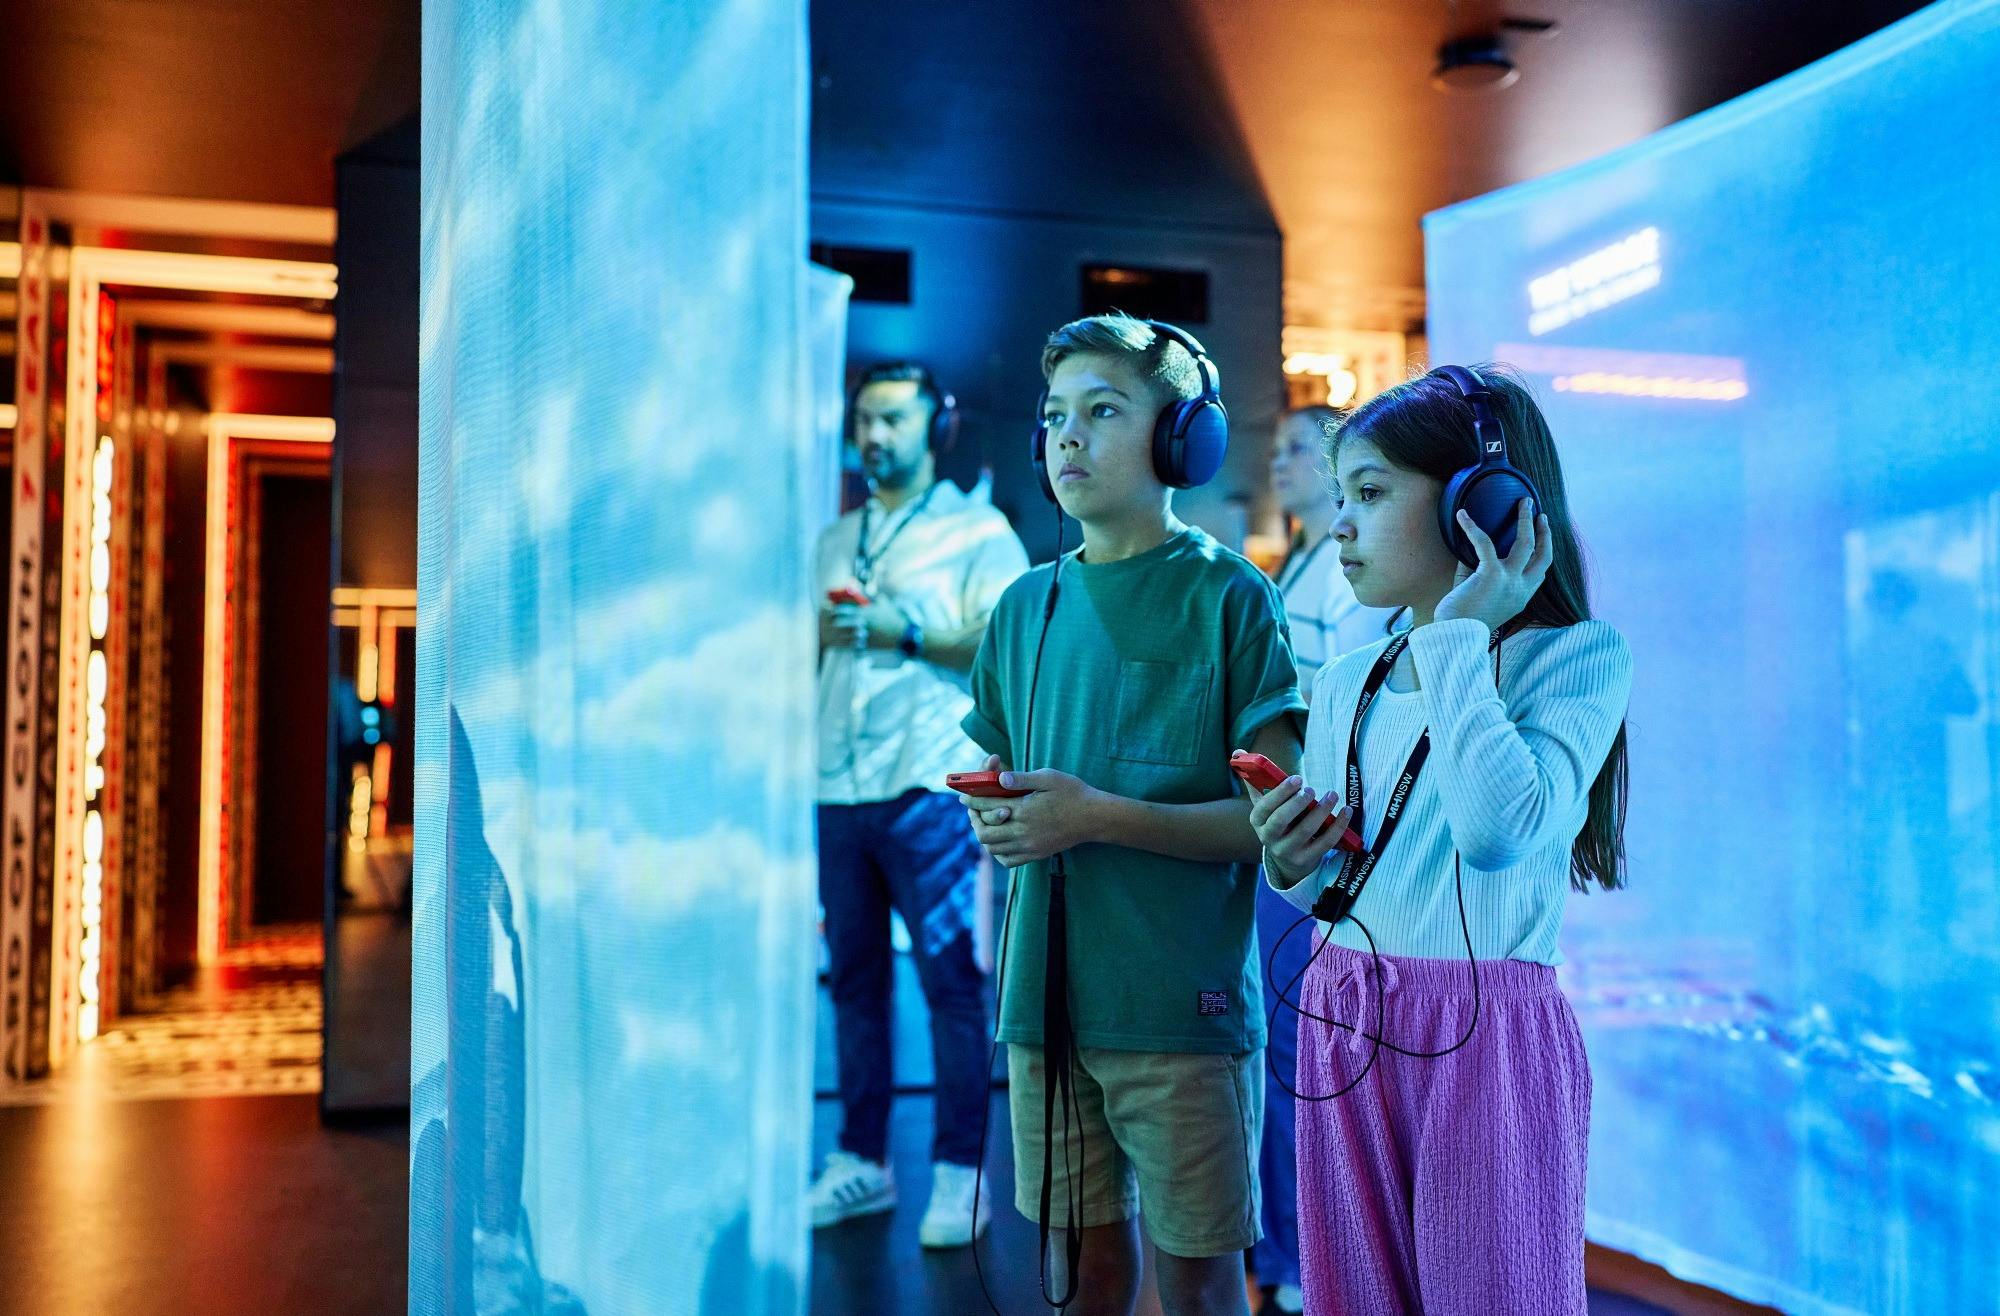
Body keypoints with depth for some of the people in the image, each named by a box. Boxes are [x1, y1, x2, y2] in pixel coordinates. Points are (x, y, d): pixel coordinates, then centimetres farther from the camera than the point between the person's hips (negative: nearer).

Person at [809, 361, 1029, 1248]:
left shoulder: (979, 532, 3)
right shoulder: (834, 541, 20)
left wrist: (902, 628, -14)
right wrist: (822, 630, 2)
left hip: (929, 784, -5)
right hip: (838, 785, 5)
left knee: (950, 978, -4)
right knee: (853, 976, 8)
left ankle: (959, 1172, 5)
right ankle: (860, 1161, 17)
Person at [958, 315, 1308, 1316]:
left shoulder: (1227, 596, -6)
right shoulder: (1028, 606, 10)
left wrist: (1103, 817, -19)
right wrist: (993, 816, -3)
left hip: (1183, 1008, -4)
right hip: (1044, 999, 5)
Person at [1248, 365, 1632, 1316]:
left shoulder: (1575, 656, -7)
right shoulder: (1345, 686, 10)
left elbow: (1499, 830, -26)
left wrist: (1458, 638, -16)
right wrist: (1293, 866, -4)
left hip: (1487, 1035, -5)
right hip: (1341, 1030, 5)